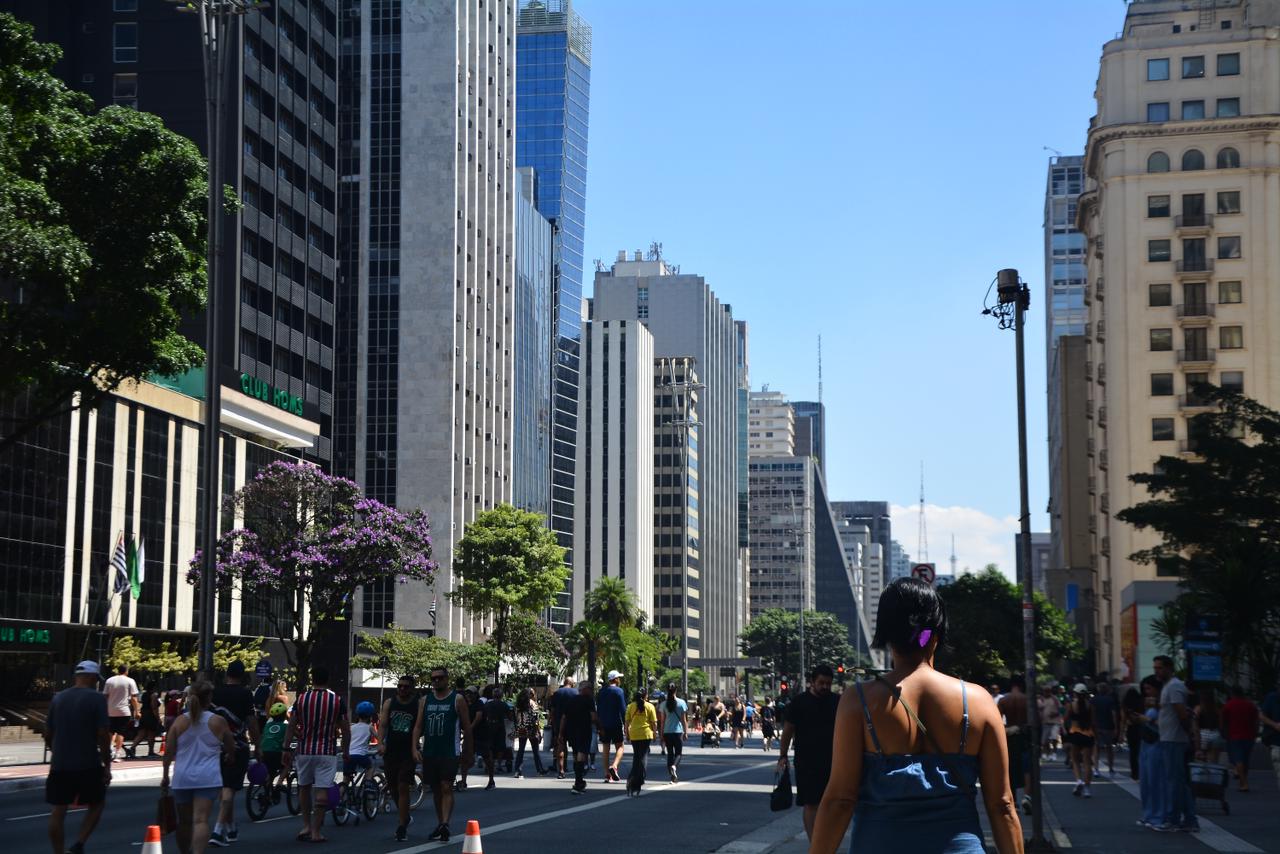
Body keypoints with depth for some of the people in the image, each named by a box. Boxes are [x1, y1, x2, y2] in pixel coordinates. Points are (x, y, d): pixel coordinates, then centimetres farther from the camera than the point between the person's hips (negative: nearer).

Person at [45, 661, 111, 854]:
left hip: (59, 765, 4)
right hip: (88, 765, -4)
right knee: (96, 804, 14)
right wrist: (107, 765, -5)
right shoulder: (97, 698, -7)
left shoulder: (58, 698, 7)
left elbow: (48, 734, 11)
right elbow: (103, 735, -12)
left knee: (57, 812, 7)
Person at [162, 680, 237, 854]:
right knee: (201, 820, -12)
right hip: (207, 778, -2)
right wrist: (228, 758, 35)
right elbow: (231, 748, 12)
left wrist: (165, 775, 14)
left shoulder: (180, 721, 3)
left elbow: (168, 752, 3)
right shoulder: (218, 722, 0)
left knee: (184, 821, 17)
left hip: (182, 778, 3)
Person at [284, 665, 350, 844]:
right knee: (322, 789, -2)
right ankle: (316, 832, -4)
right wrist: (345, 751, 11)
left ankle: (306, 825, 19)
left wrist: (287, 749, 6)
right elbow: (345, 729, -1)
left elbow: (291, 726, -1)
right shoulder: (337, 701, -4)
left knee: (304, 787, 18)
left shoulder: (301, 699, -2)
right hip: (327, 752, -2)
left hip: (305, 750, 2)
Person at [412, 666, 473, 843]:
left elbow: (467, 728, 1)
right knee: (435, 789, 10)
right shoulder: (425, 700, 9)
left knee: (446, 788, -14)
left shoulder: (457, 699, -2)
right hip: (429, 753, 4)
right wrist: (415, 748, -6)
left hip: (450, 753, -4)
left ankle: (445, 825, -21)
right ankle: (440, 825, 19)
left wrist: (469, 753, 1)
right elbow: (418, 726, 8)